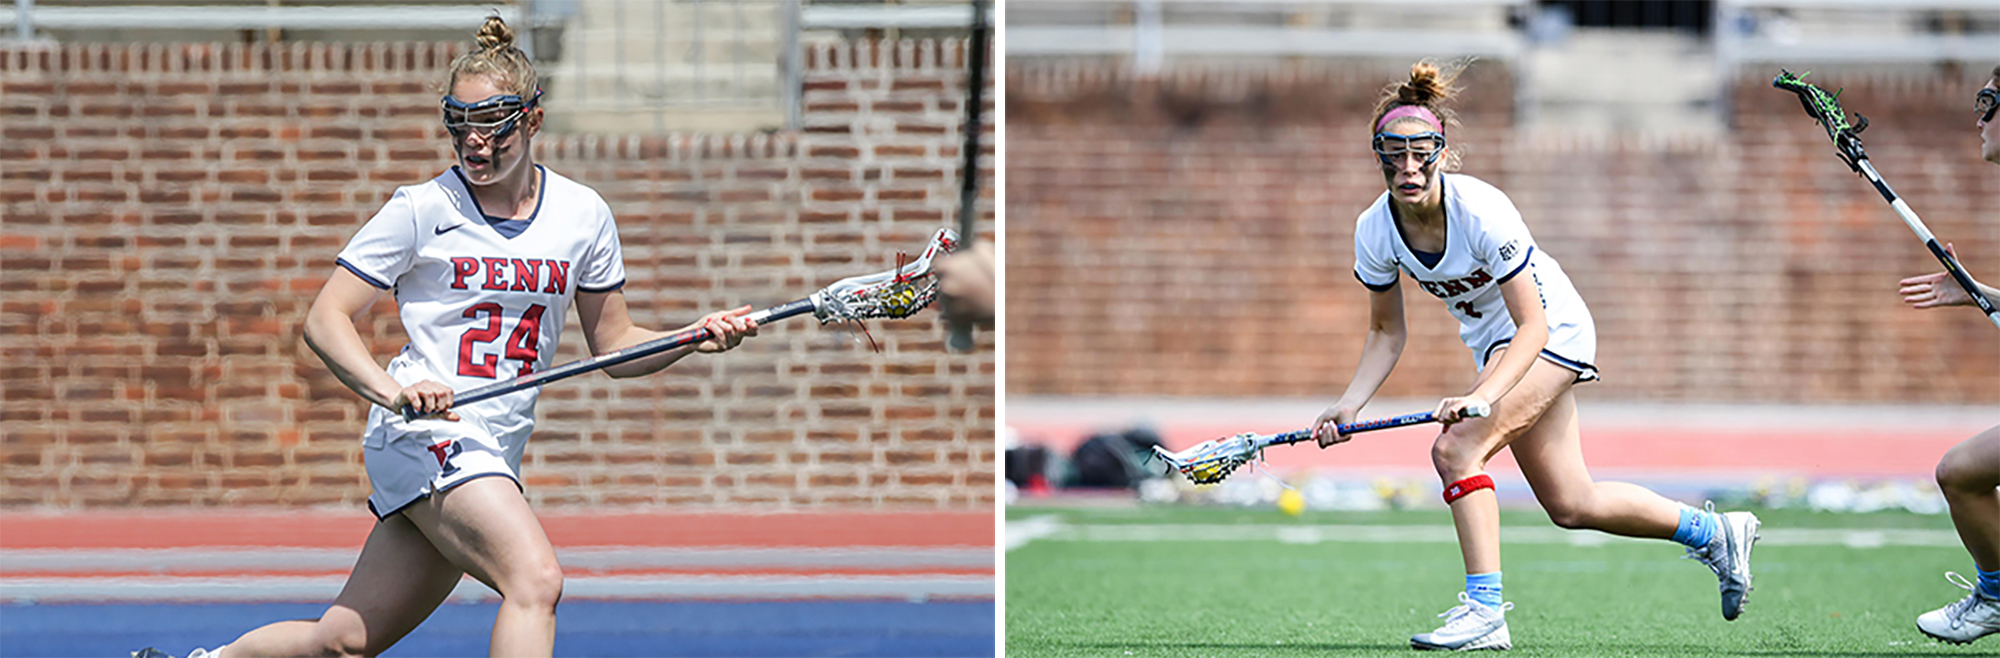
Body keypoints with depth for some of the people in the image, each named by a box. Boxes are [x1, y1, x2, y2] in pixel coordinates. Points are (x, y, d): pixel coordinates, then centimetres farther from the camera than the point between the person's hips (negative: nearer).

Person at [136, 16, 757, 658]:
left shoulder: (583, 215, 6)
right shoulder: (421, 209, -5)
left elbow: (613, 345, 15)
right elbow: (324, 319, -5)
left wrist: (696, 337, -3)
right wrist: (392, 390, -23)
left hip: (494, 455, 5)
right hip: (423, 436, -5)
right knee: (536, 579, -28)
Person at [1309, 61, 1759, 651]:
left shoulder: (1481, 211, -32)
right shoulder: (1375, 232, -15)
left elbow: (1533, 326, -30)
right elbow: (1386, 334, 0)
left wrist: (1480, 398, -42)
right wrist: (1349, 404, -15)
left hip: (1553, 331, -7)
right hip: (1492, 342, 7)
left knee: (1457, 448, -27)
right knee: (1570, 505, 14)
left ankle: (1485, 612, -24)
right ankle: (1714, 532, 34)